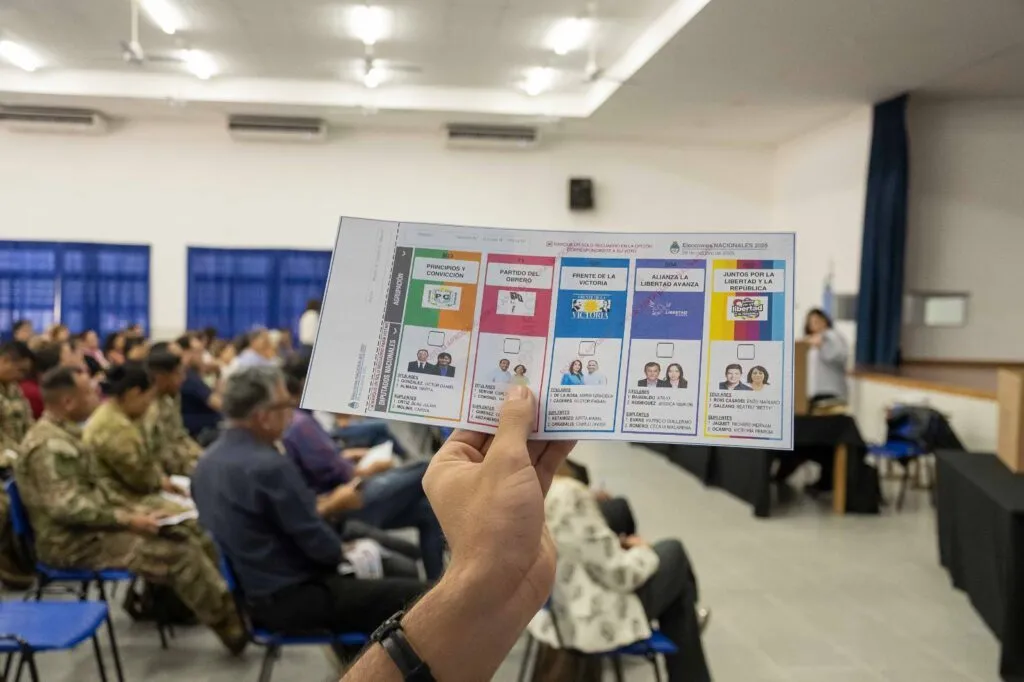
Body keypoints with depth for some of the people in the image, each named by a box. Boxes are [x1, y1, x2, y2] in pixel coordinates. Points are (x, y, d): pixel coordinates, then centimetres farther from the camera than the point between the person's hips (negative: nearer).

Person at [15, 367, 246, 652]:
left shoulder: (64, 435, 13)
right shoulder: (50, 445, -20)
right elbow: (66, 507, -28)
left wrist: (129, 510, 5)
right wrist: (126, 519, -22)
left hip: (87, 531, 10)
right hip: (74, 543, -10)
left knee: (182, 542, -1)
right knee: (180, 555, -16)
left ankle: (228, 610, -1)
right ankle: (232, 627, -5)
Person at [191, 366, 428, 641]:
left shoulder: (208, 460, 4)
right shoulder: (270, 466, -25)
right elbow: (323, 548, -19)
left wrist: (327, 504, 15)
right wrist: (344, 551, 2)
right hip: (290, 600, -10)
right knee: (414, 595, -12)